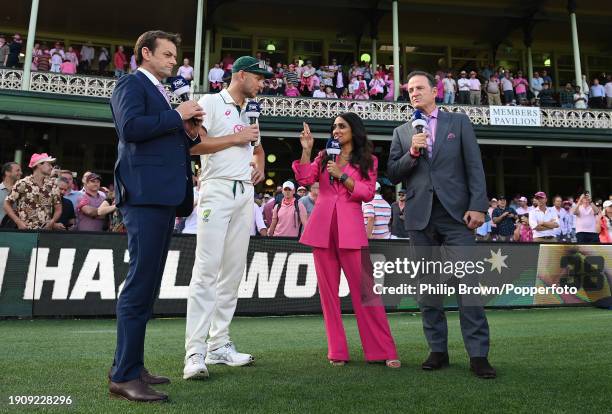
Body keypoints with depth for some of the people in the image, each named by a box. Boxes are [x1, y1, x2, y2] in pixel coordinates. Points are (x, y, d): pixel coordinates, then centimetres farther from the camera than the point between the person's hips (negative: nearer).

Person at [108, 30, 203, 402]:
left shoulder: (161, 94, 27)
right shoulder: (131, 84, 0)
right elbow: (131, 127, -17)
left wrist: (189, 132, 10)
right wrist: (177, 115, -9)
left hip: (165, 195, 10)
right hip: (145, 193, -10)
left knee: (147, 285, 10)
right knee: (141, 283, -11)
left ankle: (132, 367, 18)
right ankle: (124, 376, -4)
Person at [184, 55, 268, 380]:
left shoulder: (249, 114, 24)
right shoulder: (210, 103, 1)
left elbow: (258, 148, 37)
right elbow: (191, 144, -12)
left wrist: (260, 165, 14)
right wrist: (236, 138, -9)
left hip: (245, 194, 8)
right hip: (217, 191, -8)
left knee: (234, 271, 5)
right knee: (207, 268, -14)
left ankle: (218, 345, 13)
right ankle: (195, 353, -12)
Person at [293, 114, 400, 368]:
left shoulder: (367, 160, 11)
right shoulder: (324, 157, 19)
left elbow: (368, 193, -2)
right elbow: (304, 180, 3)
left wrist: (342, 175, -9)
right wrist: (306, 150, -3)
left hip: (350, 228, -3)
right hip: (322, 227, 3)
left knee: (364, 290, -6)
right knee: (328, 290, 3)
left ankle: (384, 351, 2)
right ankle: (337, 351, 11)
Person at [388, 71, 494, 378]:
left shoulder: (459, 122, 11)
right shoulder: (402, 131, 16)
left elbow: (474, 166, 3)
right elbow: (393, 175, 9)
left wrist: (478, 205, -8)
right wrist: (412, 153, -8)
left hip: (456, 213, -2)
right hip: (420, 216, 2)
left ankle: (478, 354, 1)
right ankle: (437, 350, 14)